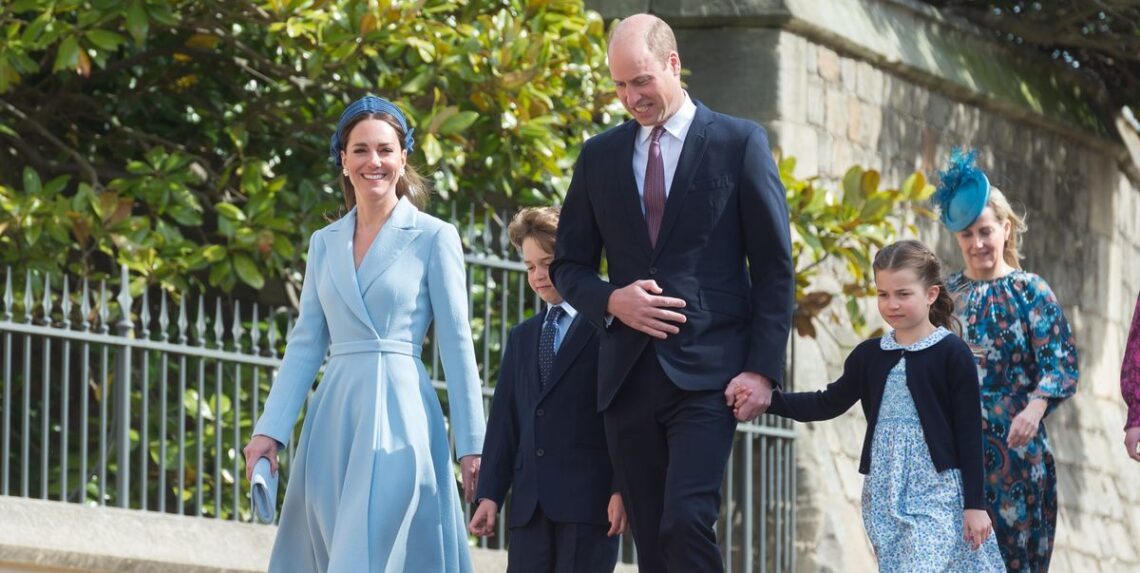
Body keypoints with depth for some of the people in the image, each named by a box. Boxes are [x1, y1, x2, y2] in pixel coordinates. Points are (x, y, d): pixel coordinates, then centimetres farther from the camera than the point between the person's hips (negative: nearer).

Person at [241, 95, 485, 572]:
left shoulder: (433, 238, 0)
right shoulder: (324, 243, 14)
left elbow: (456, 345, -3)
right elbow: (306, 343, 13)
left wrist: (472, 445, -6)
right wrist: (270, 430, 4)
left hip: (398, 413, -5)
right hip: (333, 419, 5)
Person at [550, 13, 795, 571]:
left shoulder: (739, 143, 2)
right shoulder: (600, 155, 12)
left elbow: (774, 266, 0)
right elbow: (568, 265, 16)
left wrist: (763, 369, -9)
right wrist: (611, 301, -6)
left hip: (707, 372, -4)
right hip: (628, 374, 4)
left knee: (686, 522, -20)